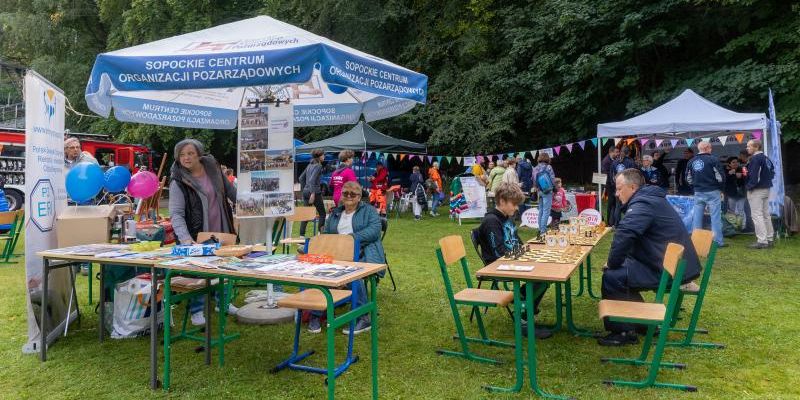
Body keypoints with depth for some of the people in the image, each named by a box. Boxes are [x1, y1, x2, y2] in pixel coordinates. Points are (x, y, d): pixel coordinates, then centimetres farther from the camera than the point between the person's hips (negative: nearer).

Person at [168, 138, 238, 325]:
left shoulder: (212, 167, -1)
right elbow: (176, 213, -22)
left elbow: (229, 189, 15)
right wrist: (185, 238, -35)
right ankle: (197, 310, 19)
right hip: (198, 236, -5)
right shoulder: (178, 181, -15)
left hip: (221, 232, 5)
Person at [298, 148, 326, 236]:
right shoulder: (318, 166, -10)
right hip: (315, 192, -8)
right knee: (322, 213, 6)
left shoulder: (310, 165, 14)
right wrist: (313, 193, -24)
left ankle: (301, 235, 7)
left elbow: (301, 178, 19)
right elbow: (312, 180, -21)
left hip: (306, 191, 8)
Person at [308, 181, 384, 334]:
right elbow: (326, 234, 21)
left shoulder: (369, 210, 13)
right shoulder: (335, 213, 28)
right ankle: (315, 313, -20)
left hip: (362, 254, -3)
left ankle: (363, 318, -28)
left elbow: (374, 229, -5)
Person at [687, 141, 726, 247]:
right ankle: (718, 241, 1)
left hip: (698, 193, 5)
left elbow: (688, 178, 11)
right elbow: (720, 176, -9)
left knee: (696, 217, 7)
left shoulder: (691, 161, 6)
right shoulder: (713, 160, -9)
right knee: (715, 217, 0)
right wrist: (721, 189, 5)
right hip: (712, 192, -4)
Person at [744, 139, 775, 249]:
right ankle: (769, 239, 20)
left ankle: (762, 241, -8)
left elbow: (754, 175, -23)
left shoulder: (755, 159, -17)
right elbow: (772, 172, 19)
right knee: (766, 215, 15)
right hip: (766, 189, 10)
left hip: (756, 190, -10)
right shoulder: (766, 158, 13)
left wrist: (749, 186, -14)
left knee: (757, 215, -7)